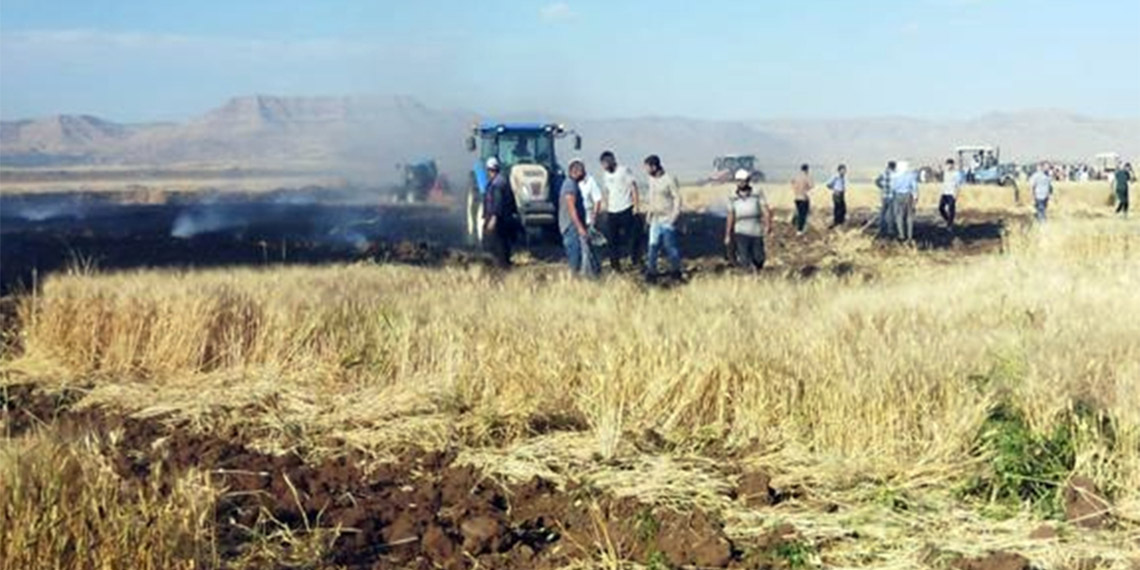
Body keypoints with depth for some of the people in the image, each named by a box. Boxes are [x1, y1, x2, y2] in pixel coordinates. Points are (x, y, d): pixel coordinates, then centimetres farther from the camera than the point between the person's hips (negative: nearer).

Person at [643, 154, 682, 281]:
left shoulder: (670, 179, -12)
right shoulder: (651, 180, 9)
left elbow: (677, 198, -11)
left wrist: (674, 216, -16)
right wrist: (648, 213, 15)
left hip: (667, 219, -6)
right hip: (655, 219, 6)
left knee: (670, 246, -1)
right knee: (653, 245, 3)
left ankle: (675, 271, 14)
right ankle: (651, 272, 8)